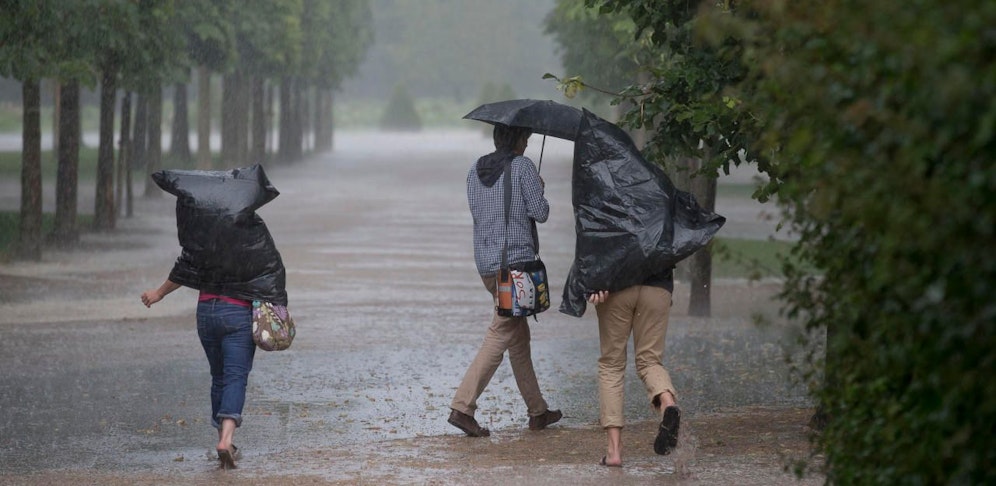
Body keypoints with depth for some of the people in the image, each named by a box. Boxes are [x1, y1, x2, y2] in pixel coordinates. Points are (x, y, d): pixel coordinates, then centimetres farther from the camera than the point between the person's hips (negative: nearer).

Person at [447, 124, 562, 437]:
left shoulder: (475, 170, 10)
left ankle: (538, 411, 21)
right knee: (501, 334, -8)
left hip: (485, 262, 8)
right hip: (516, 261, -8)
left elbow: (477, 211, 14)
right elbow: (540, 212, -10)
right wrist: (539, 191, 10)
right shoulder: (522, 167, -9)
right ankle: (462, 406, -17)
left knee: (519, 336, 15)